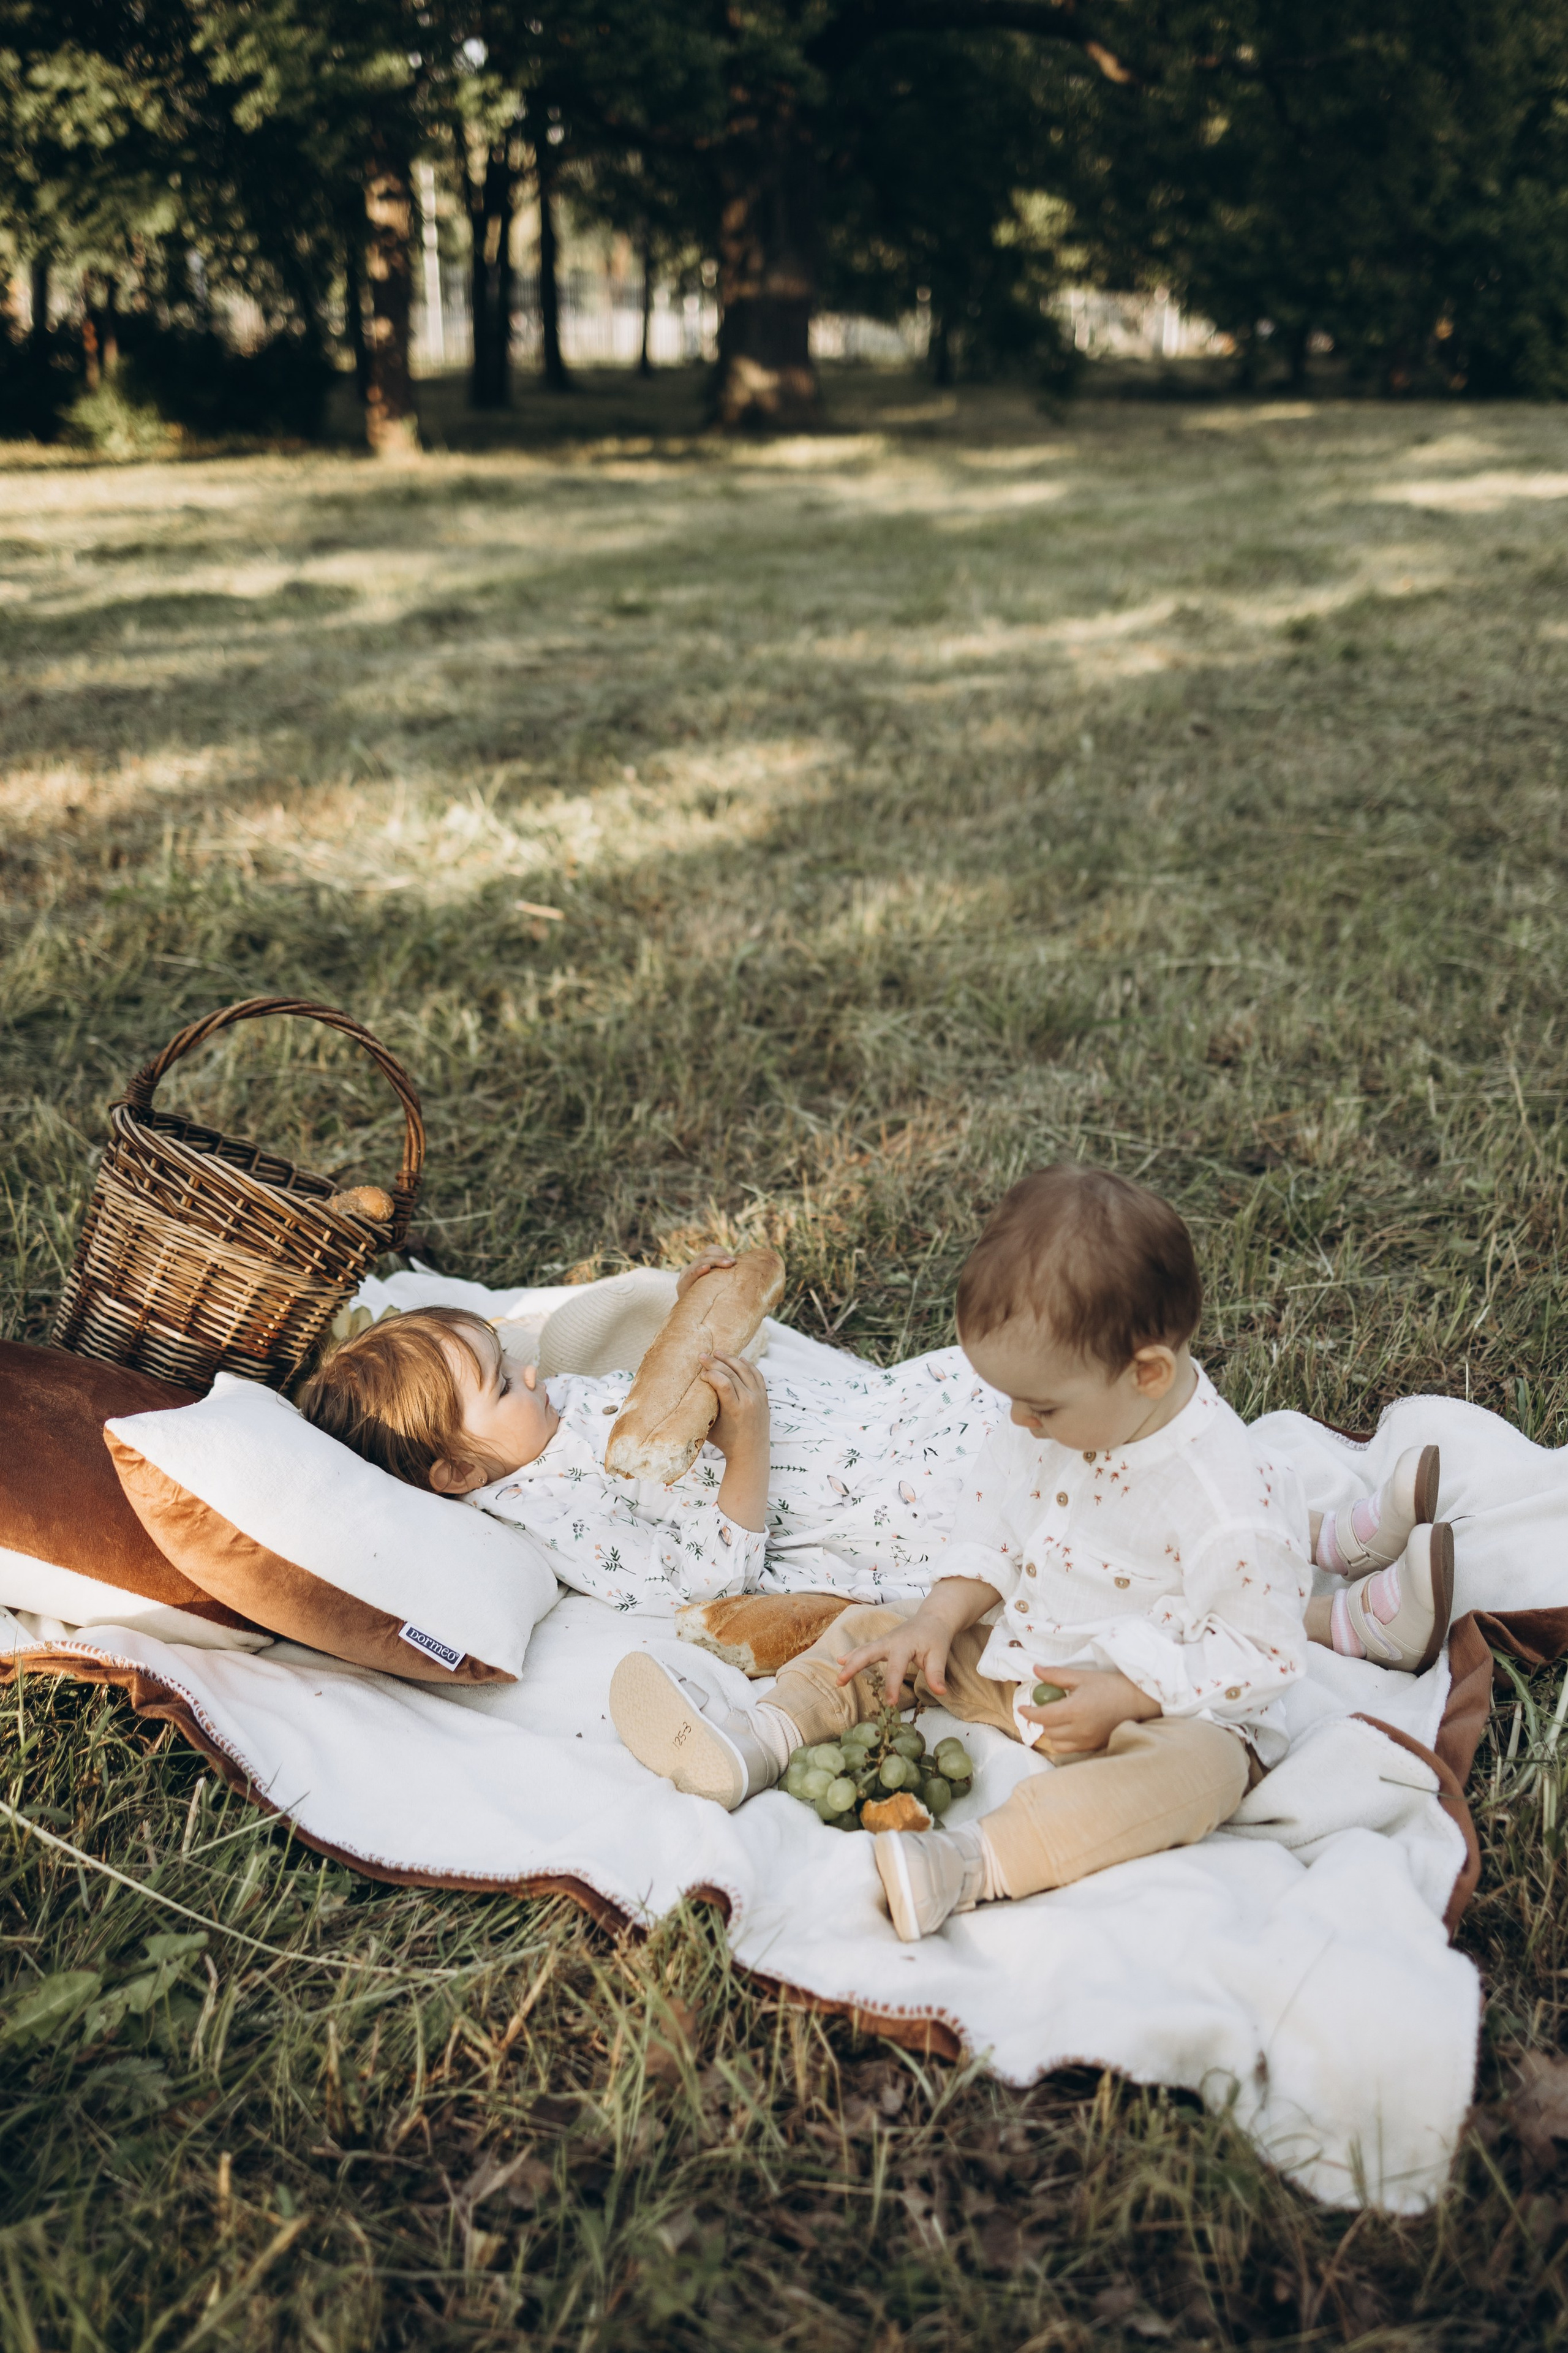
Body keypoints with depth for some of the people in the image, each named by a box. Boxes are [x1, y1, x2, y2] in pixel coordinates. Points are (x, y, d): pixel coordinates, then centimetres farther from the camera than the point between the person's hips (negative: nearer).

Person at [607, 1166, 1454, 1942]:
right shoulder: (1050, 1422, -9)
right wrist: (941, 1616, -9)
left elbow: (1258, 1655, -22)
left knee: (1199, 1766, -38)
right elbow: (994, 1510, 5)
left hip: (1159, 1708, -7)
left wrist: (1123, 1696, -28)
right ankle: (761, 1738, -18)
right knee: (873, 1631, 2)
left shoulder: (1229, 1505, -29)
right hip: (1017, 1658, 7)